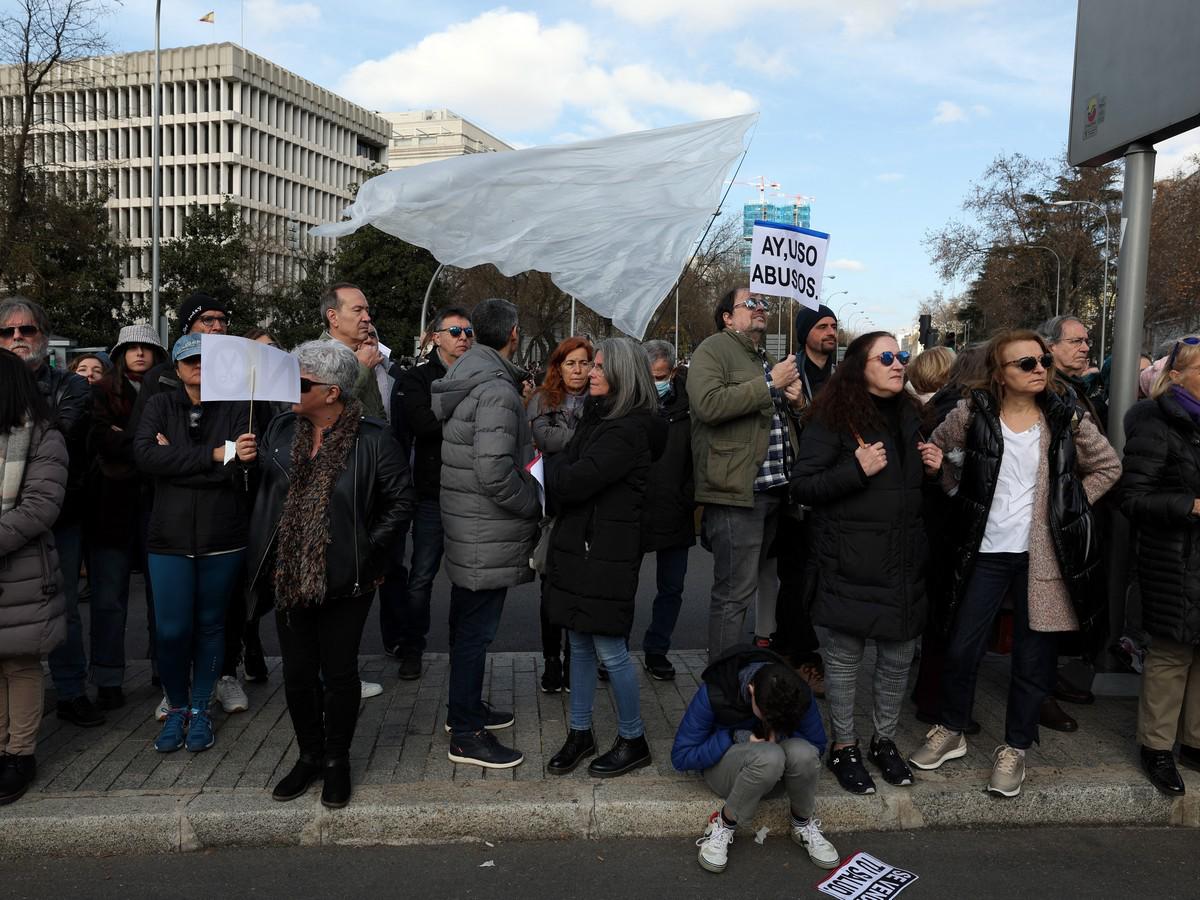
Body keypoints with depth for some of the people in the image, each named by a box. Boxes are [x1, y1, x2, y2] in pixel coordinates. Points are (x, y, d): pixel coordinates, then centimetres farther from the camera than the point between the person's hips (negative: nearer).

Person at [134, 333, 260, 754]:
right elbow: (145, 455, -13)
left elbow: (240, 469, -14)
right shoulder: (160, 406, 6)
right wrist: (214, 455, -19)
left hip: (223, 537, -1)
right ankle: (176, 707, 24)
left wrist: (176, 460, -13)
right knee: (171, 630, 1)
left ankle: (200, 709, 27)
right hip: (170, 536, 1)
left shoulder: (238, 408, -1)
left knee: (210, 624, 11)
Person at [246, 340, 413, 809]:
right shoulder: (281, 429, 3)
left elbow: (401, 501, -6)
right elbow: (262, 487, 17)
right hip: (289, 575, 4)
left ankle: (337, 761, 28)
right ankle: (309, 756, 33)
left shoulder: (372, 439, -11)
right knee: (298, 672, 13)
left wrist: (368, 549, -9)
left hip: (345, 579, -4)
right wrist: (248, 459, -2)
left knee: (339, 673, 8)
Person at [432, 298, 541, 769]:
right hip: (489, 536, -10)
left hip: (464, 527, 10)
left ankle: (465, 708, 36)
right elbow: (494, 472, -28)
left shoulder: (465, 374, 10)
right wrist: (534, 504, -14)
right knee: (476, 629, -1)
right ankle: (466, 735, 10)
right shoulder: (497, 390, -21)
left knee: (467, 623, 20)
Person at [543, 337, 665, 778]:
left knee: (609, 648, 1)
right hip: (576, 544, 9)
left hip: (607, 552, -8)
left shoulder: (629, 430, -16)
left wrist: (545, 465, -6)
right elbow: (566, 471, 10)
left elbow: (575, 481, -22)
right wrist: (556, 468, -11)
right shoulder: (597, 416, 13)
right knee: (579, 643, 15)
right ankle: (580, 733, 28)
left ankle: (633, 741, 18)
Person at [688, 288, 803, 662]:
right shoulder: (713, 350, -5)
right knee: (735, 593, -4)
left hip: (778, 488, 9)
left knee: (772, 582, 20)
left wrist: (796, 400, 10)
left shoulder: (768, 360, 23)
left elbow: (791, 424, 34)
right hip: (736, 491, -9)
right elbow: (709, 404, -24)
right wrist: (770, 384, -17)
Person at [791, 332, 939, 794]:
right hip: (850, 561, -6)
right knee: (845, 656, 5)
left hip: (903, 560, 6)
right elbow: (802, 486, -13)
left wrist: (933, 469, 5)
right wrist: (856, 469, -23)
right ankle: (844, 746, 22)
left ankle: (884, 739, 31)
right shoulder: (833, 418, -8)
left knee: (898, 655, 12)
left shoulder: (909, 415, 14)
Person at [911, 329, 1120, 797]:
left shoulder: (1066, 418, -2)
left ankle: (1015, 748, 26)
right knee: (961, 647, 6)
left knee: (1033, 656, 8)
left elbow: (1108, 466, 10)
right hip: (984, 551, 0)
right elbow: (935, 452, 10)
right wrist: (962, 495, 3)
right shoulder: (972, 414, -6)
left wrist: (1069, 505, 1)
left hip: (1042, 553, 1)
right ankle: (951, 732, 28)